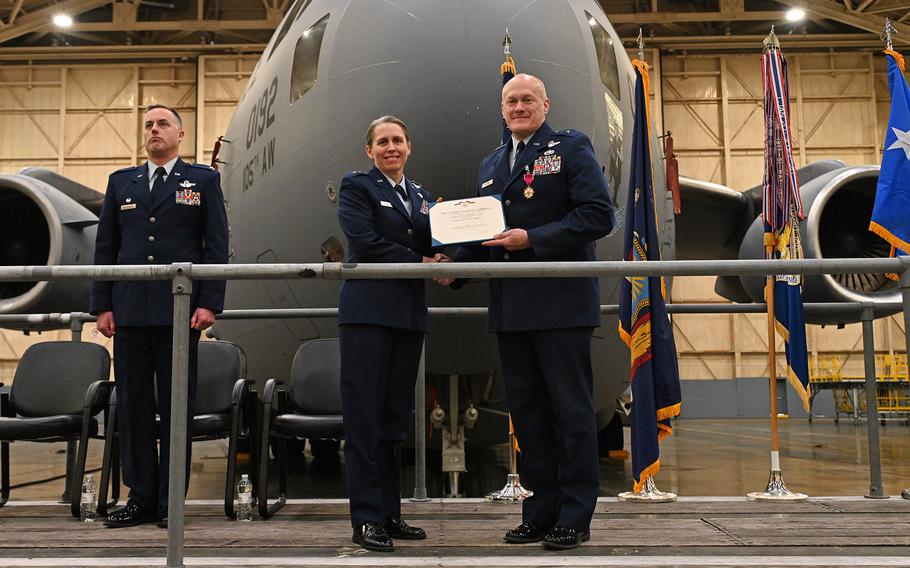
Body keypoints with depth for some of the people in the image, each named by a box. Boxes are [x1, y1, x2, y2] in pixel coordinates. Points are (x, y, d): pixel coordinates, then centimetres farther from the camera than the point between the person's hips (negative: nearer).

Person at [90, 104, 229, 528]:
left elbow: (216, 246, 1)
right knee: (133, 405, 4)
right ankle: (141, 499, 13)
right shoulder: (121, 182, 17)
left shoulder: (203, 180, 8)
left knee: (177, 406, 2)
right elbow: (105, 248, 13)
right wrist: (102, 306, 5)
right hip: (130, 313, 3)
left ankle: (171, 501, 10)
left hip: (179, 312, -3)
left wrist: (209, 303, -8)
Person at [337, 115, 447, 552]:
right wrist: (421, 263, -10)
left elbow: (430, 249, 15)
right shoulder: (356, 186, 2)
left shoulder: (421, 196, 21)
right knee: (365, 417, -4)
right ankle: (366, 519, 1)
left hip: (409, 315, 6)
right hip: (367, 311, -6)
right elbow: (366, 244, -10)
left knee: (395, 418, 9)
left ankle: (389, 513, 16)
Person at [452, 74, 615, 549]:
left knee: (571, 411, 1)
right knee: (527, 412, 12)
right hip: (509, 308, 7)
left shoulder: (571, 148, 0)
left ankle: (574, 517, 11)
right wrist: (455, 264, 2)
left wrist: (532, 238, -18)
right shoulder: (490, 165, 19)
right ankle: (541, 512, 23)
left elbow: (599, 215, -11)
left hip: (561, 304, -6)